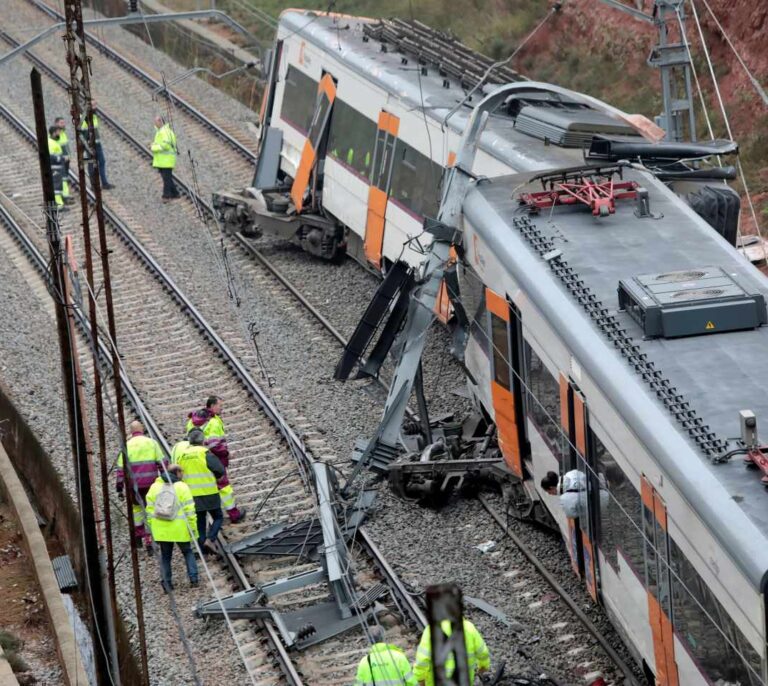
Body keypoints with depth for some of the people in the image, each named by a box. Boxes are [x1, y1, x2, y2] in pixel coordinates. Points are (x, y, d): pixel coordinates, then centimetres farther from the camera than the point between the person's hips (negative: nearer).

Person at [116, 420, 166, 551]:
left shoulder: (127, 445, 2)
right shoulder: (152, 442, 4)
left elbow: (121, 468, 0)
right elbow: (162, 463, 0)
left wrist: (119, 488, 4)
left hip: (134, 484, 0)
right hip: (151, 484, 0)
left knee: (137, 506, 21)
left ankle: (138, 535, 21)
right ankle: (149, 540, 2)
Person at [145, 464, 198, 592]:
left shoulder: (155, 487, 5)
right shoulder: (182, 487, -6)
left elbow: (150, 509, 5)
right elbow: (189, 510, -9)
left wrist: (152, 528, 11)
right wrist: (193, 528, -5)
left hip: (161, 529, 2)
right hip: (180, 529, -2)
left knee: (165, 555, 13)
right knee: (188, 552, 15)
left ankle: (167, 583, 10)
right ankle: (193, 578, 7)